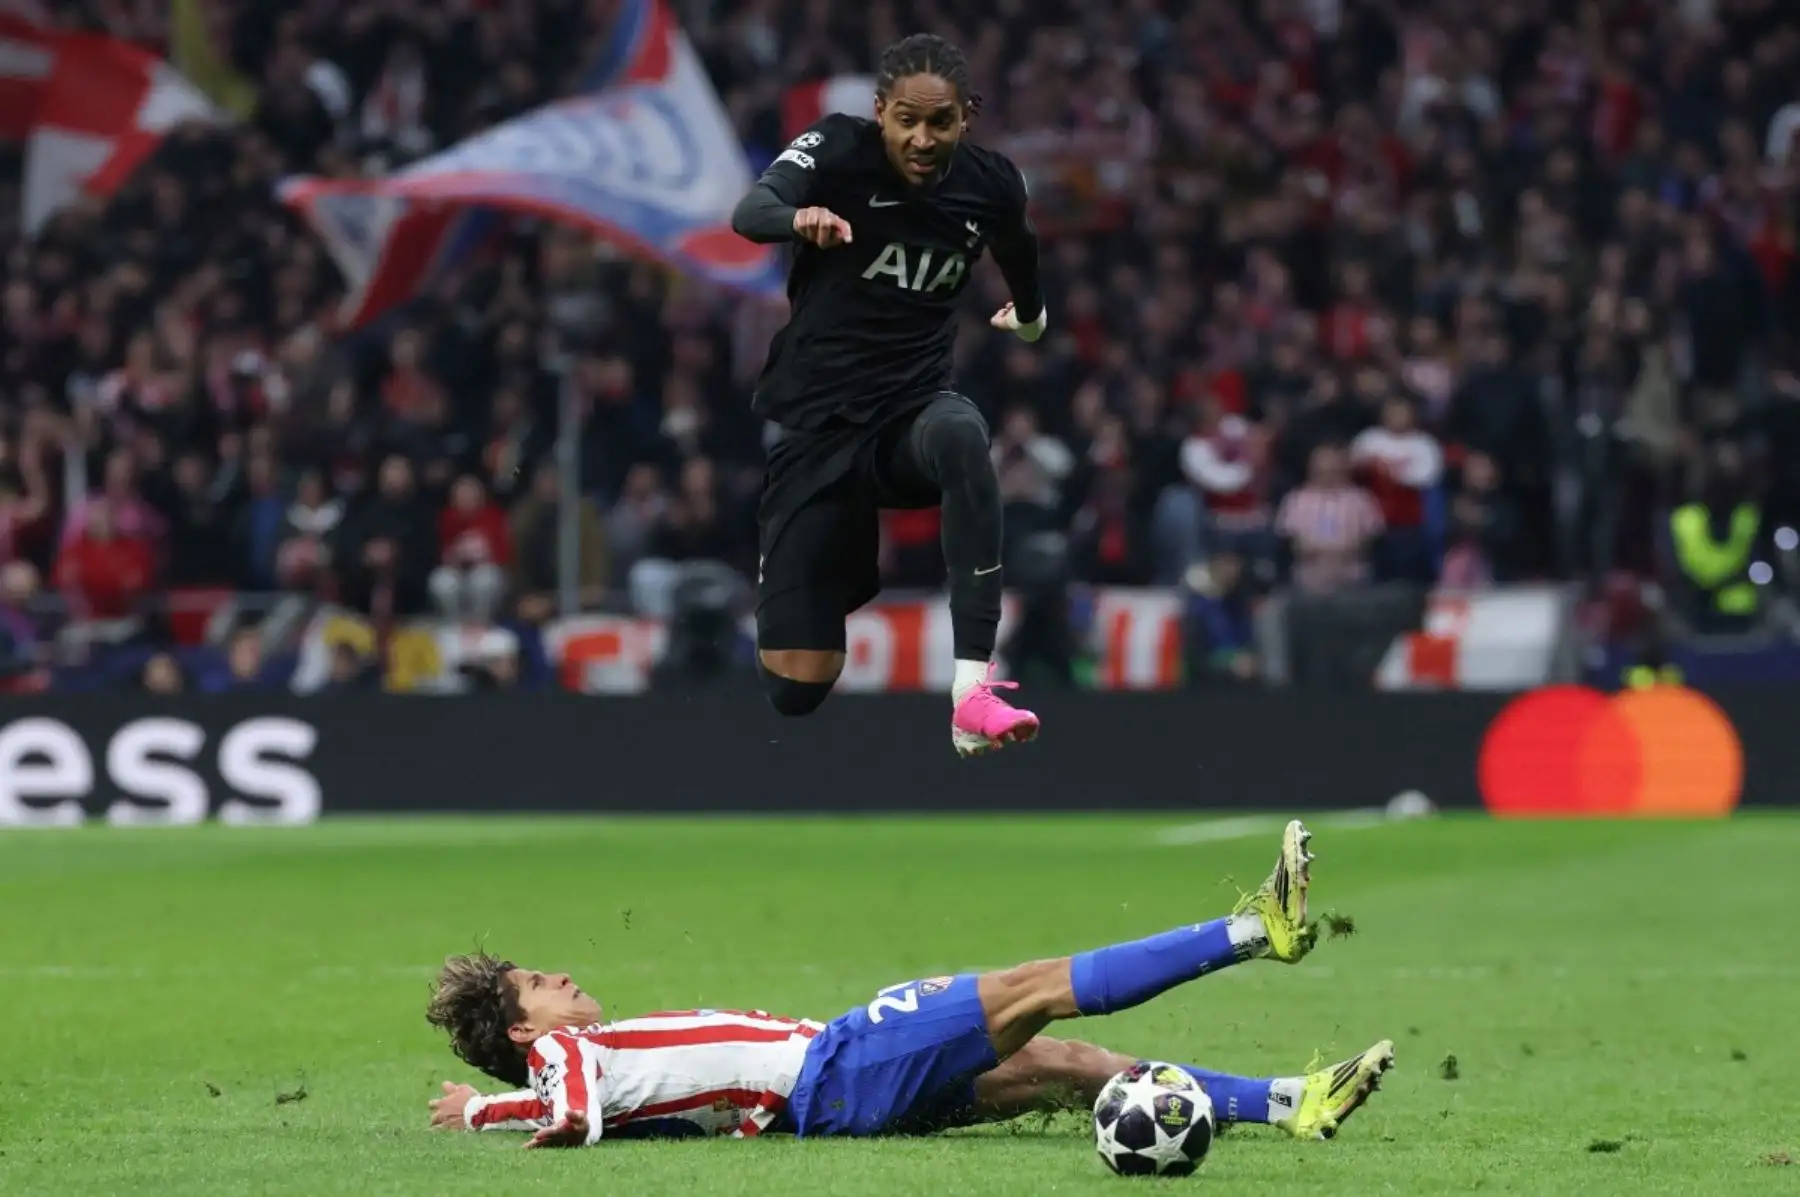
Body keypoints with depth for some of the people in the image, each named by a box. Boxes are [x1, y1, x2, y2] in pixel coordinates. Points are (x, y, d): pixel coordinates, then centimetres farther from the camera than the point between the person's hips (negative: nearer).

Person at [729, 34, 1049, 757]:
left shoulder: (990, 184, -2)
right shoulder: (838, 149, -11)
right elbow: (749, 212, -31)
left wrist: (1031, 317, 41)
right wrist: (799, 217, -53)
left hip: (911, 413, 1)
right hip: (816, 424, -1)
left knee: (960, 432, -40)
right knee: (797, 689, -5)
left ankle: (973, 685, -43)